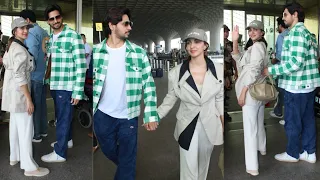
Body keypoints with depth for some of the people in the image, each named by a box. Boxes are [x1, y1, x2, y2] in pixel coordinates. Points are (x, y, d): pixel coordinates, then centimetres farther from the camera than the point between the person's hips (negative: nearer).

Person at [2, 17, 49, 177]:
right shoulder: (20, 50, -19)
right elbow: (20, 76, -25)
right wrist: (29, 99, -23)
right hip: (19, 93, -10)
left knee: (15, 126, 19)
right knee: (26, 129, -4)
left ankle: (14, 157, 34)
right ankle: (29, 167, 4)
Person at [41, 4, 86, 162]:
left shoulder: (73, 36, -13)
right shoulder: (50, 38, 11)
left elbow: (81, 66, -16)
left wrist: (78, 91, -18)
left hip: (67, 86, -7)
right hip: (54, 85, 8)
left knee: (63, 118, 2)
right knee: (61, 116, 21)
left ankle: (60, 153, 14)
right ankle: (67, 140, 40)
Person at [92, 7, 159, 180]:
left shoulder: (139, 53, -5)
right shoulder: (96, 52, -5)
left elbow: (149, 85, -4)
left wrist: (151, 115, -8)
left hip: (128, 117, -1)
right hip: (102, 115, 2)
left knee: (127, 163, 10)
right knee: (110, 153, 23)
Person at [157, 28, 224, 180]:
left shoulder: (218, 70, -9)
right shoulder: (176, 73, -12)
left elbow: (220, 99, 2)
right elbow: (170, 99, 0)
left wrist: (224, 124, 5)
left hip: (209, 125, 2)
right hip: (187, 126, -1)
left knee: (203, 164, 23)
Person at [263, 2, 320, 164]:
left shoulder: (296, 32, -15)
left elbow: (296, 62, -23)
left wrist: (271, 70, -19)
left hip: (297, 85, -10)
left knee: (292, 121, 3)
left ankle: (292, 153, 17)